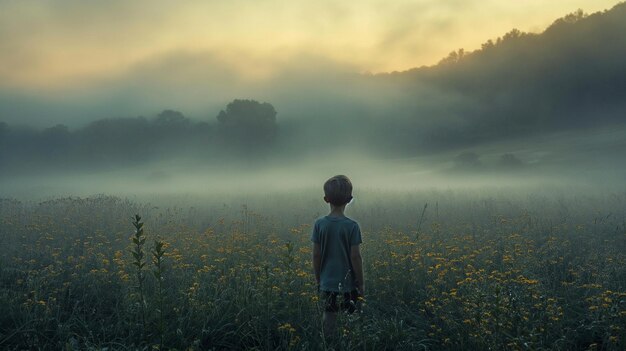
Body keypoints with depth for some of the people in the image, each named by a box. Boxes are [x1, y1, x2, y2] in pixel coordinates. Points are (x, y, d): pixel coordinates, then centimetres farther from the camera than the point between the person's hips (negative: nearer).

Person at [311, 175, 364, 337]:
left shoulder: (320, 224, -7)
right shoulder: (352, 226, -14)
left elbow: (316, 255, -2)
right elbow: (355, 257, -12)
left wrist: (318, 280, 11)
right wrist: (361, 283, -1)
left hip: (327, 283, 3)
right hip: (348, 284, -3)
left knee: (329, 317, 14)